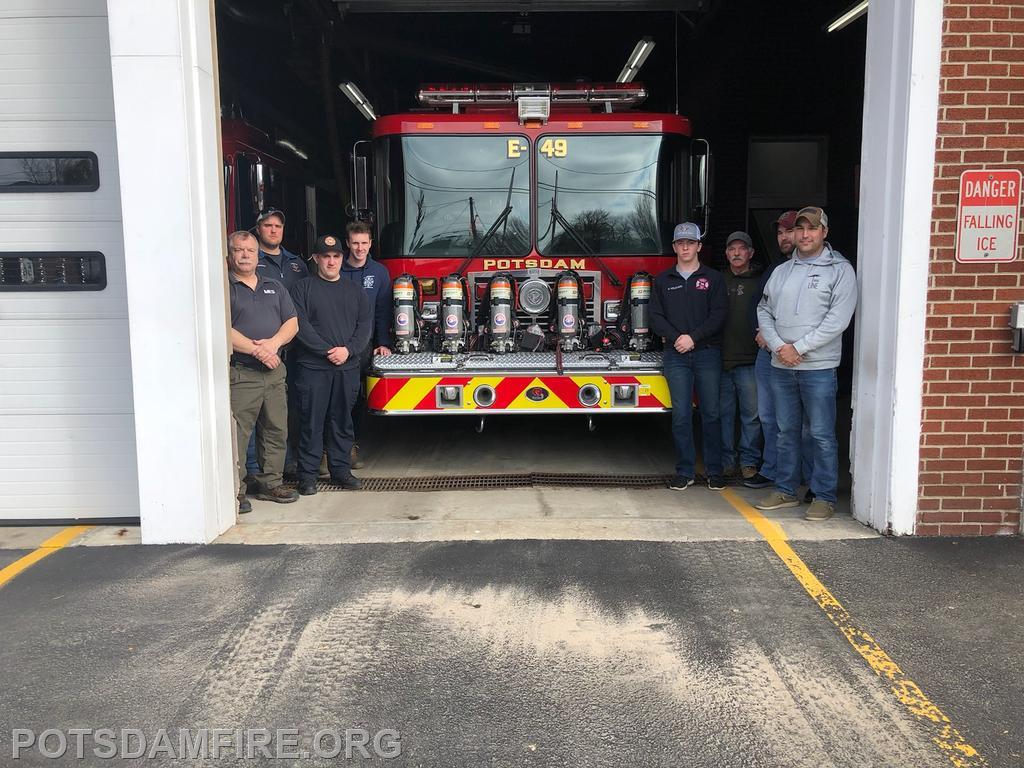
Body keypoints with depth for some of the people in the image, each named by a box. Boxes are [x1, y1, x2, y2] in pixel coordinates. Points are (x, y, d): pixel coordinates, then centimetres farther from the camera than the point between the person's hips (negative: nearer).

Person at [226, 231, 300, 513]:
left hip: (274, 372, 6)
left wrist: (274, 342, -10)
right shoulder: (223, 287, -3)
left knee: (276, 431, 11)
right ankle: (235, 492, 3)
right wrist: (257, 350, -17)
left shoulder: (274, 287, 17)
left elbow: (292, 322, 10)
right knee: (237, 435, -5)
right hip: (240, 373, -6)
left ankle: (271, 484, 22)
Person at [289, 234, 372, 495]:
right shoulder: (303, 288, 2)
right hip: (313, 368, -3)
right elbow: (300, 325, -9)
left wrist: (348, 350, -10)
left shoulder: (354, 291, 14)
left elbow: (365, 324, 6)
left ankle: (341, 469, 19)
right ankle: (307, 474, 7)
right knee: (311, 422, 0)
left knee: (342, 422, 10)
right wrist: (327, 351, -15)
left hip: (348, 368, 4)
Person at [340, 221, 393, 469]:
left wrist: (383, 344, 1)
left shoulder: (379, 272, 6)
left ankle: (353, 442, 17)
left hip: (365, 344, 2)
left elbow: (383, 310, 7)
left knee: (359, 396, 7)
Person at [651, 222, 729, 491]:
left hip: (707, 353, -1)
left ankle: (714, 471, 11)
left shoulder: (714, 278, 6)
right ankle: (685, 472, 8)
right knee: (681, 415, 1)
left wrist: (693, 337, -14)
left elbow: (719, 315, -3)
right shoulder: (663, 280, 10)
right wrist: (676, 338, -10)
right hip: (676, 355, 1)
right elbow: (656, 316, 5)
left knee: (711, 413, 2)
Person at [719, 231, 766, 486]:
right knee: (723, 412, 8)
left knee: (751, 414, 0)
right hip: (720, 359, 2)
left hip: (749, 360, -2)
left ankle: (749, 463, 9)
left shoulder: (761, 282, 6)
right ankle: (725, 461, 16)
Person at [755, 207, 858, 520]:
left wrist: (798, 348, -14)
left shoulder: (840, 270, -2)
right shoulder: (781, 271, 13)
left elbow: (837, 320, -11)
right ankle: (786, 490, 23)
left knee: (822, 434, -1)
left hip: (818, 367, -5)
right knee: (786, 431, 12)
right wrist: (779, 346, -6)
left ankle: (824, 497, 8)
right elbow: (764, 311, 10)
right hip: (781, 366, 5)